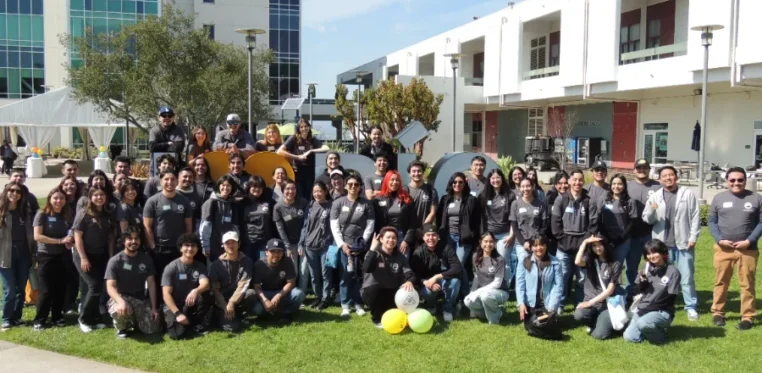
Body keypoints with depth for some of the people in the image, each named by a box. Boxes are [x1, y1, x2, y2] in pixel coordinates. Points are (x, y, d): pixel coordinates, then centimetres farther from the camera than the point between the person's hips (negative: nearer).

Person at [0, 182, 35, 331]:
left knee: (21, 289, 10)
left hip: (23, 254, 4)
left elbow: (31, 233, 8)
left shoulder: (26, 211, 7)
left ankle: (17, 317, 22)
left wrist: (34, 253, 3)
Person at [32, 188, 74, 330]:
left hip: (61, 257, 5)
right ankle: (39, 320, 9)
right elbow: (37, 236, -17)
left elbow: (71, 235, 20)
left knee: (61, 288, 7)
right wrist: (60, 241, -22)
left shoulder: (67, 216, 7)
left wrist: (71, 242, -3)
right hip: (45, 257, -5)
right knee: (46, 290, -3)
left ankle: (57, 317, 21)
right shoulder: (42, 214, -8)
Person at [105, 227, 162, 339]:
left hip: (141, 300, 4)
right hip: (121, 297, -3)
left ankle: (134, 321, 22)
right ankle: (122, 327, -2)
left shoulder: (146, 259, 2)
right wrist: (121, 302, -37)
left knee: (153, 329, -12)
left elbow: (151, 283, 2)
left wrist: (154, 307, -6)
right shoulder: (115, 261, -9)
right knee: (120, 311, -40)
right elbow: (110, 287, -16)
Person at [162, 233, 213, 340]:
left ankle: (198, 326, -8)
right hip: (173, 307, -2)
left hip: (191, 306, 3)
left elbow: (206, 284, -20)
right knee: (179, 333, -28)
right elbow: (166, 294, -14)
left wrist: (196, 291, -44)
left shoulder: (200, 266, -1)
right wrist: (178, 314, -24)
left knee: (205, 295, -29)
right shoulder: (171, 267, -11)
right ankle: (172, 321, 10)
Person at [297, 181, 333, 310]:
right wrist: (301, 244, 7)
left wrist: (334, 244, -11)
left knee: (325, 273, 2)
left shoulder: (330, 206, -2)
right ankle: (318, 297, 24)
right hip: (310, 246, 4)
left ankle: (325, 298, 13)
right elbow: (305, 225, 11)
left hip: (326, 245, -4)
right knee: (314, 274, 10)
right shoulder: (310, 206, 9)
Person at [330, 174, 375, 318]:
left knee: (358, 275, -3)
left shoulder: (366, 204, 5)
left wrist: (362, 243, -7)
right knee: (346, 275, -3)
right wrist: (341, 244, -8)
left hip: (360, 245, 0)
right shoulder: (338, 203, 5)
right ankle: (345, 305, 2)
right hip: (343, 244, 0)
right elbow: (334, 226, 0)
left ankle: (358, 304, 6)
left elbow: (370, 225, 2)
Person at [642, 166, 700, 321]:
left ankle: (691, 307, 12)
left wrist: (693, 237, -7)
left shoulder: (688, 194, 0)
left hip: (684, 243, -2)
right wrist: (651, 211, -18)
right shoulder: (655, 196, 5)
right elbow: (647, 219, 4)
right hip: (663, 244, 2)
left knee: (687, 278, 2)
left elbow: (695, 217, -1)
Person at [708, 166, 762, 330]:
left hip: (748, 249, -1)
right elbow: (712, 221, 6)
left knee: (747, 284, 3)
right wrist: (719, 239, -8)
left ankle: (748, 317, 12)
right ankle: (718, 313, 20)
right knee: (721, 282, 9)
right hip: (723, 248, 1)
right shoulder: (719, 198, 4)